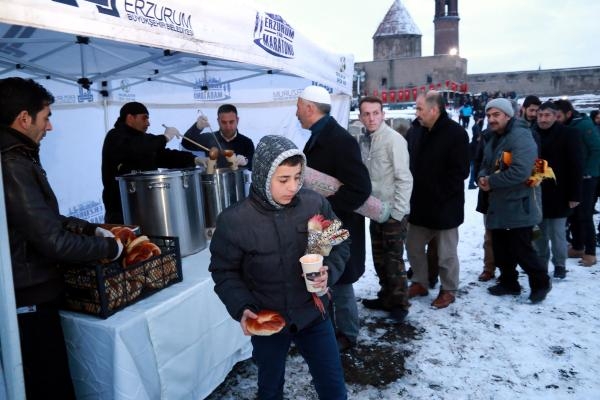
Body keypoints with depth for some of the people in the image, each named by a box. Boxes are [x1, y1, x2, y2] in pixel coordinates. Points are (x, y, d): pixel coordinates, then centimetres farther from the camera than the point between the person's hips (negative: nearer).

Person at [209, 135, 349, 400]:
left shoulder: (315, 204, -15)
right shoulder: (234, 221, -18)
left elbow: (340, 245, -1)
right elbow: (224, 272, -6)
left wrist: (329, 271, -19)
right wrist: (241, 307, -20)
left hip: (312, 315, 1)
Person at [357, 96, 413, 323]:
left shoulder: (394, 139, -14)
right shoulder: (366, 140, 6)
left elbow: (404, 178, -16)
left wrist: (397, 211, -17)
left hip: (393, 212, -7)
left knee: (394, 260, 4)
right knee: (380, 259, 17)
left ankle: (400, 303, 20)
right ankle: (386, 297, 32)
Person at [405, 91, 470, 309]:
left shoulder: (456, 133, -14)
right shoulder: (420, 132, 9)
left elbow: (460, 172, -17)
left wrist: (439, 196, -17)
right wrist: (414, 194, 5)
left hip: (444, 206, -7)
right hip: (420, 204, 7)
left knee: (446, 252, 7)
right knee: (413, 246, 15)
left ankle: (448, 290, 24)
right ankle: (420, 283, 33)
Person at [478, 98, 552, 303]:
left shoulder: (521, 136, -17)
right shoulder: (494, 139, 14)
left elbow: (520, 171, -29)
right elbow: (486, 165, 20)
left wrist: (491, 182, -18)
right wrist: (482, 177, -4)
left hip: (519, 205, -9)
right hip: (499, 204, 9)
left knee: (521, 249, -1)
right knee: (500, 247, 15)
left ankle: (540, 283, 21)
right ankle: (508, 282, 31)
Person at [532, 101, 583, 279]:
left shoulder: (568, 135, -5)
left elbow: (576, 167, -7)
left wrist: (574, 195, -11)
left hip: (558, 194, -3)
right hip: (536, 193, 4)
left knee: (557, 232, 3)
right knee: (539, 233, 12)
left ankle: (560, 264, 19)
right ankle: (540, 262, 25)